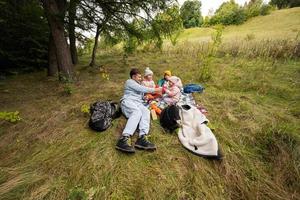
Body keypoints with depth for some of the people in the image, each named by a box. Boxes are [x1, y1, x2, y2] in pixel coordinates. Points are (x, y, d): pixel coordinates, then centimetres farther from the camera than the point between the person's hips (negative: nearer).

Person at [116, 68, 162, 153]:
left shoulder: (139, 85, 36)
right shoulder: (129, 81, 10)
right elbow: (142, 89, -3)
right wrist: (155, 90, 2)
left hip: (138, 103, 6)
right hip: (128, 101, -6)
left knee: (146, 111, -28)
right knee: (137, 112, -38)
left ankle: (142, 138, -49)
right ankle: (123, 139, -51)